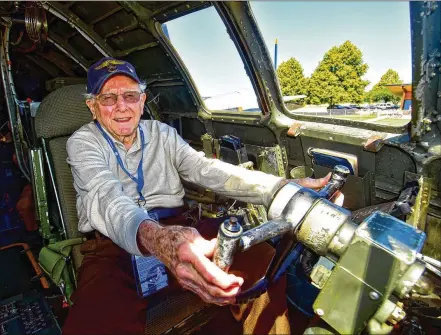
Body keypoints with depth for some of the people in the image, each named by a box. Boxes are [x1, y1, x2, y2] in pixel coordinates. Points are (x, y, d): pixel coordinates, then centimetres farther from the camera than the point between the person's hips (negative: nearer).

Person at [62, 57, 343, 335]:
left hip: (176, 228, 4)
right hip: (116, 243, -2)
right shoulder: (83, 143, 2)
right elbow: (106, 197, -19)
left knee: (261, 257, -17)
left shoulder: (162, 134, 13)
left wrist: (286, 189, -17)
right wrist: (155, 238, -43)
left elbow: (206, 170, -2)